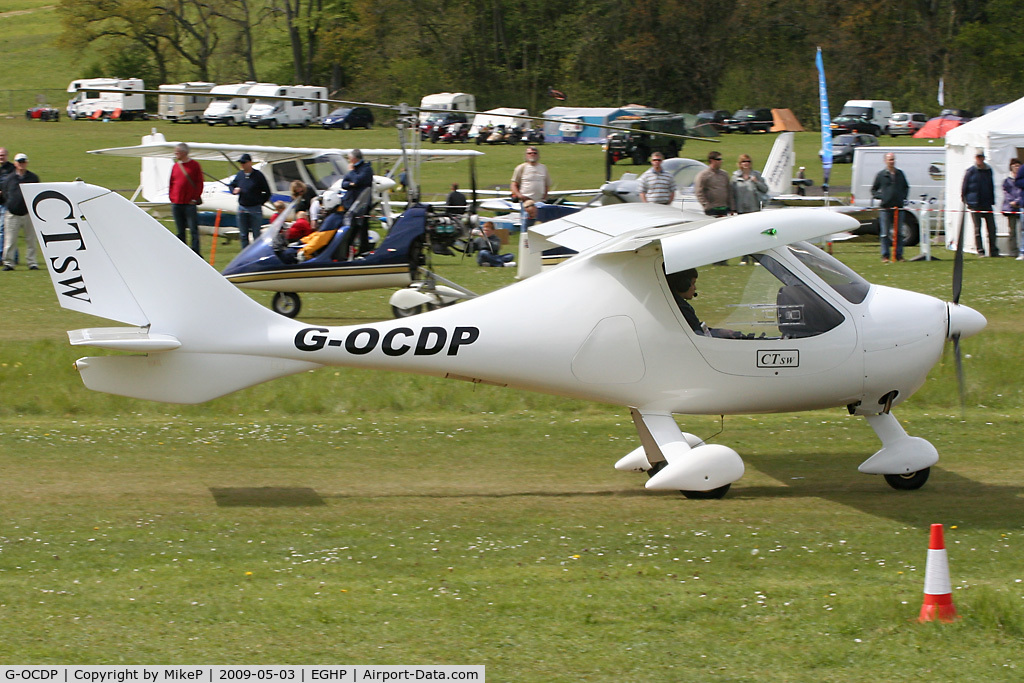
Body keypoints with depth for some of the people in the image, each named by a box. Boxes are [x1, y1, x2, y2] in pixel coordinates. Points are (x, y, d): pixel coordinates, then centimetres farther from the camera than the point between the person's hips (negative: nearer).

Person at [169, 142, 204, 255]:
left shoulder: (194, 165, 0)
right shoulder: (175, 166, 12)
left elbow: (199, 183, -1)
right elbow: (171, 184, 16)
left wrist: (196, 198, -7)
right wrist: (172, 198, 5)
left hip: (190, 203, -4)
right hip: (176, 204, 4)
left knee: (193, 230, -5)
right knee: (180, 232, 7)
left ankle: (196, 253, -3)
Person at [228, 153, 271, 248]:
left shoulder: (258, 175, -6)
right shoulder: (239, 175, 6)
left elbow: (267, 192, 0)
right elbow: (231, 185, 22)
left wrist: (260, 202, -2)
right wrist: (234, 190, 1)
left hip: (255, 209, -5)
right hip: (242, 208, 5)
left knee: (256, 235, -2)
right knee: (243, 235, 9)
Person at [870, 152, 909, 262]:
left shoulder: (900, 174, 12)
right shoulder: (881, 175, 4)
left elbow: (906, 187, 24)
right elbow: (873, 190, 10)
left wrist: (904, 196, 7)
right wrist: (880, 196, -7)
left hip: (898, 207, 2)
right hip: (885, 208, -2)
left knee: (898, 233, 5)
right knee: (885, 234, -1)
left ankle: (899, 255, 11)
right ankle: (885, 255, 4)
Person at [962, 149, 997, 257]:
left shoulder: (988, 170, 11)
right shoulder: (971, 171, -1)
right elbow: (964, 188, 1)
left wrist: (992, 200, 15)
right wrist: (966, 201, -5)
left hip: (987, 203, 4)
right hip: (975, 204, -4)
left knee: (991, 228, 1)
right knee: (977, 228, 0)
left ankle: (993, 251, 8)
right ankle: (980, 251, 4)